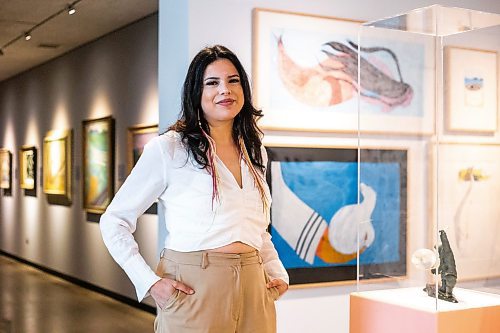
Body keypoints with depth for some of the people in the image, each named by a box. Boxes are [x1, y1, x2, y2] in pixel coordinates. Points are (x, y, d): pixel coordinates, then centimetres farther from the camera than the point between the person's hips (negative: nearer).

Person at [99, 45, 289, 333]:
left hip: (253, 291, 5)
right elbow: (114, 222, -4)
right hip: (193, 290, -5)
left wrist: (277, 273, 8)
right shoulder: (167, 149, -6)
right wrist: (150, 281, -14)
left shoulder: (255, 152, 11)